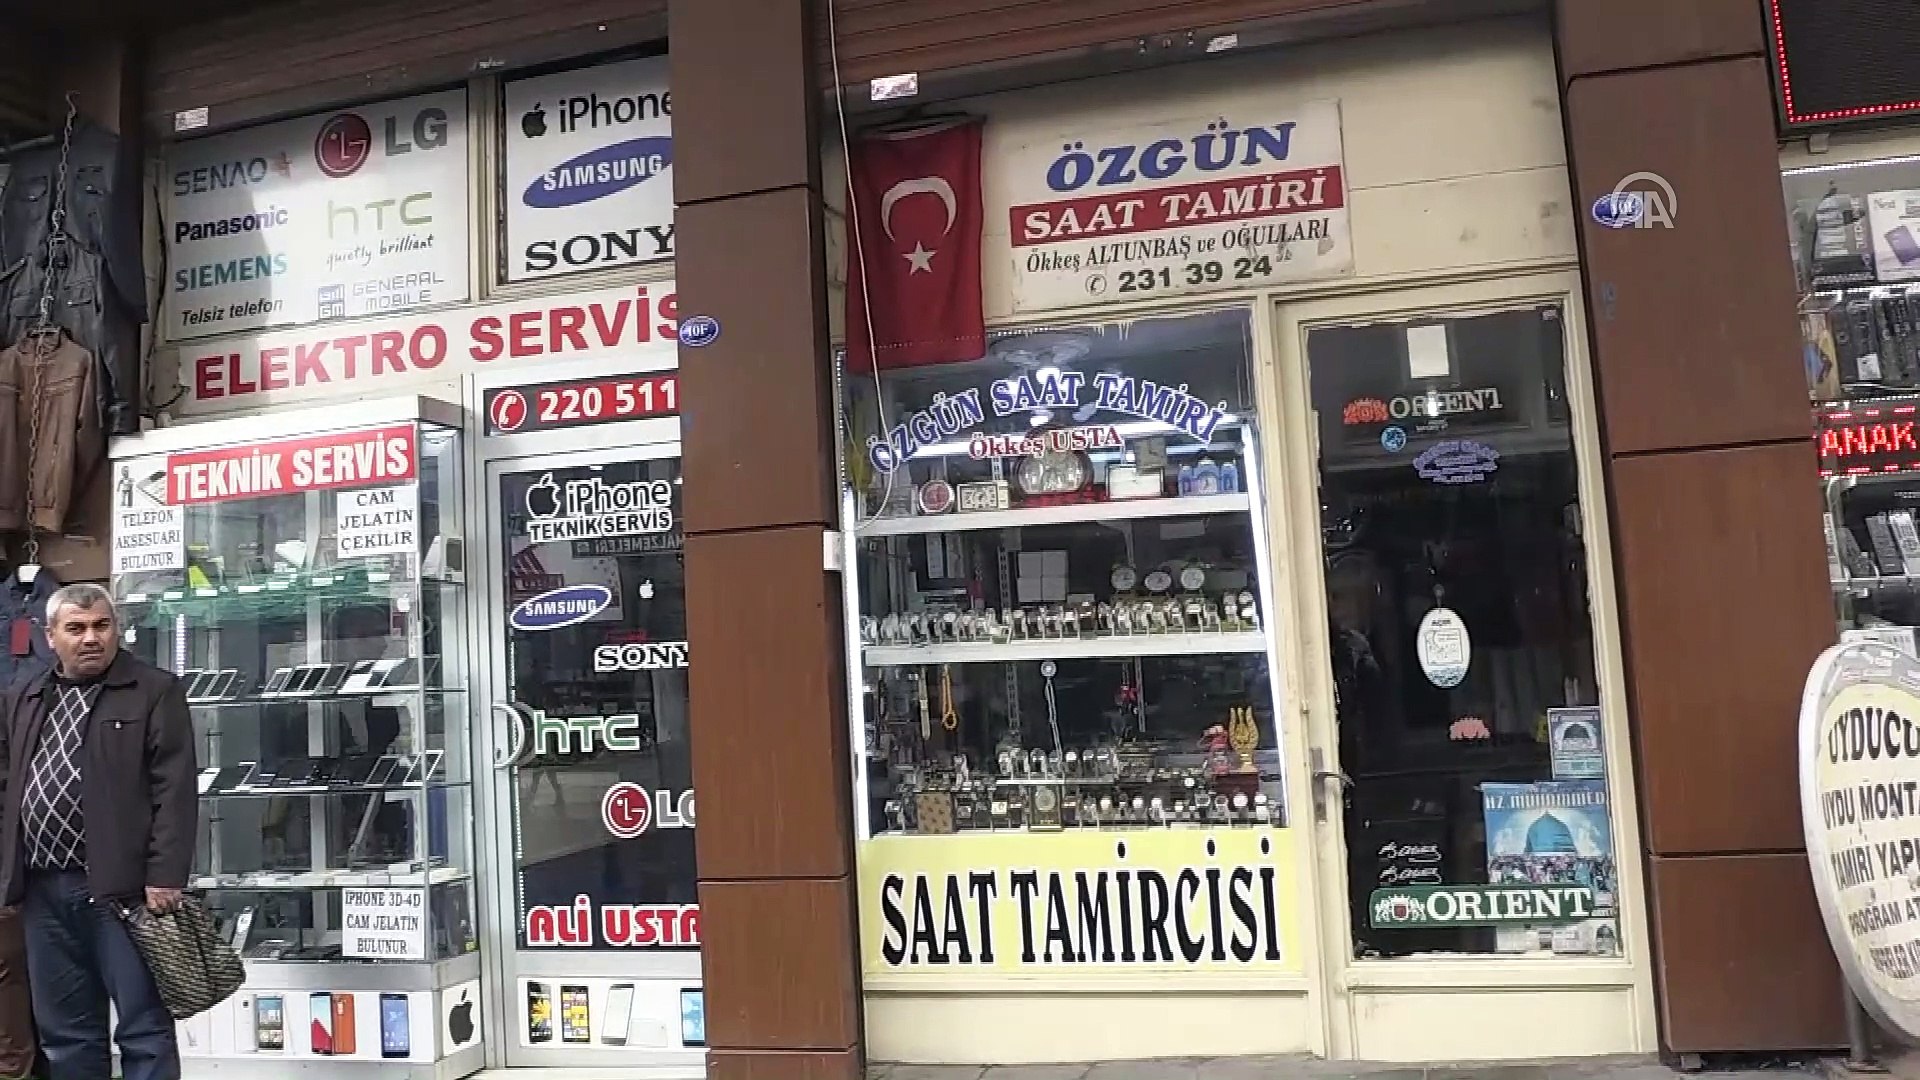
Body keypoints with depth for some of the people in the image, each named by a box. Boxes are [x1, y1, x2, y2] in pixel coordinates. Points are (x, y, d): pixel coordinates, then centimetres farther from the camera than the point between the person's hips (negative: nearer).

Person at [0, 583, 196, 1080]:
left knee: (144, 1029, 0)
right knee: (64, 1032, 15)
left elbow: (174, 792, -9)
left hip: (119, 887, -6)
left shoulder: (155, 692, -3)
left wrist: (163, 877, -16)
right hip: (41, 889, 6)